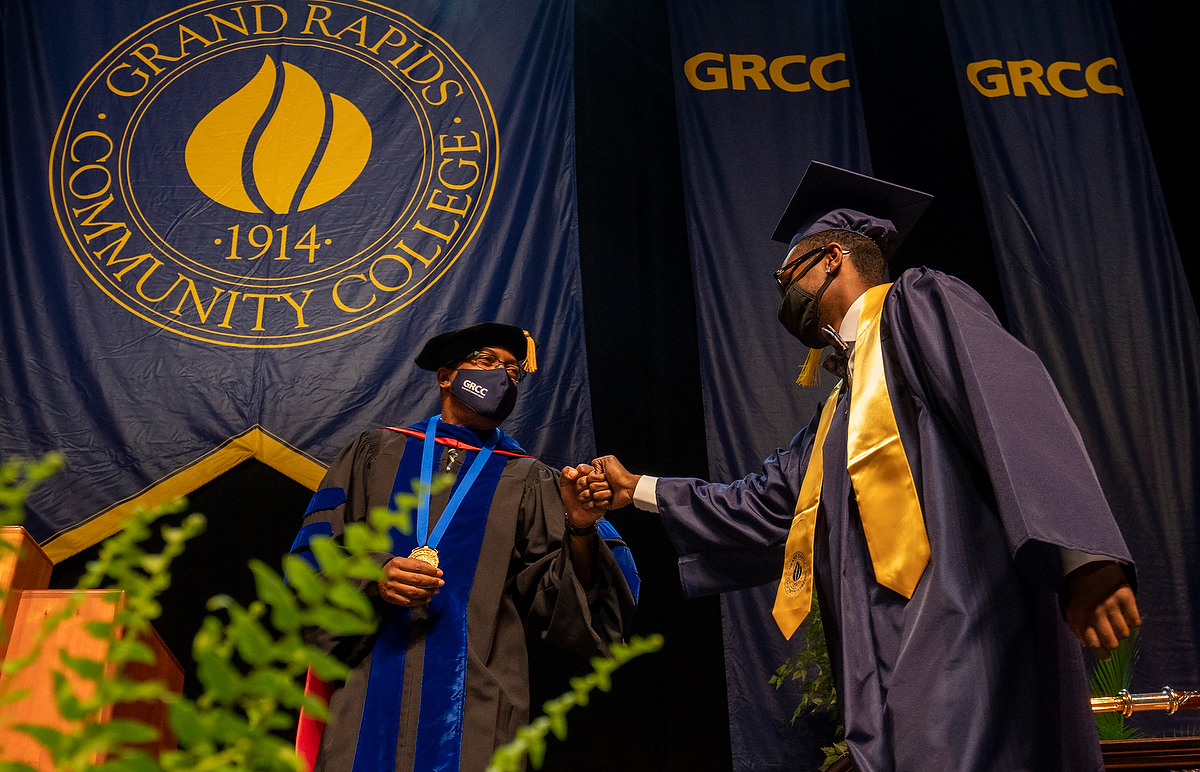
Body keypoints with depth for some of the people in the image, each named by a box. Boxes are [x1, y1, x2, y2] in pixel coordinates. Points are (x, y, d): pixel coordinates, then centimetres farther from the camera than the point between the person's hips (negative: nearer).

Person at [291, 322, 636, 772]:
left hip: (475, 702, 0)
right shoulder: (375, 454, 11)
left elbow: (559, 599, -1)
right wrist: (373, 577, -13)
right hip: (368, 694, 1)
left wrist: (580, 528, -19)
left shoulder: (526, 482, 9)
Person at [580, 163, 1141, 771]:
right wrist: (638, 489, 30)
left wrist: (1078, 555, -27)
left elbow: (1008, 400, -13)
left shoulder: (917, 304, 4)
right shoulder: (838, 410, 28)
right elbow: (763, 505, 30)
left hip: (961, 628, -8)